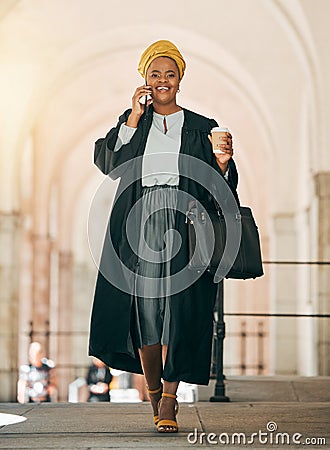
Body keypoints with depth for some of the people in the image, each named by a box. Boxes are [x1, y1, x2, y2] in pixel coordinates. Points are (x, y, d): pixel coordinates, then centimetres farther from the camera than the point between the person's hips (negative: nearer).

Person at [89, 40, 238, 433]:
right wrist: (133, 119, -5)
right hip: (138, 226, 1)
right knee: (143, 308, -1)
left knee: (176, 310, -11)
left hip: (182, 225, -1)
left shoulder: (201, 128, 13)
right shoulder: (131, 122, 15)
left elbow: (217, 187, 9)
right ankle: (154, 393, 12)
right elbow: (107, 162, -2)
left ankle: (169, 400, -10)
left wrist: (223, 163, -12)